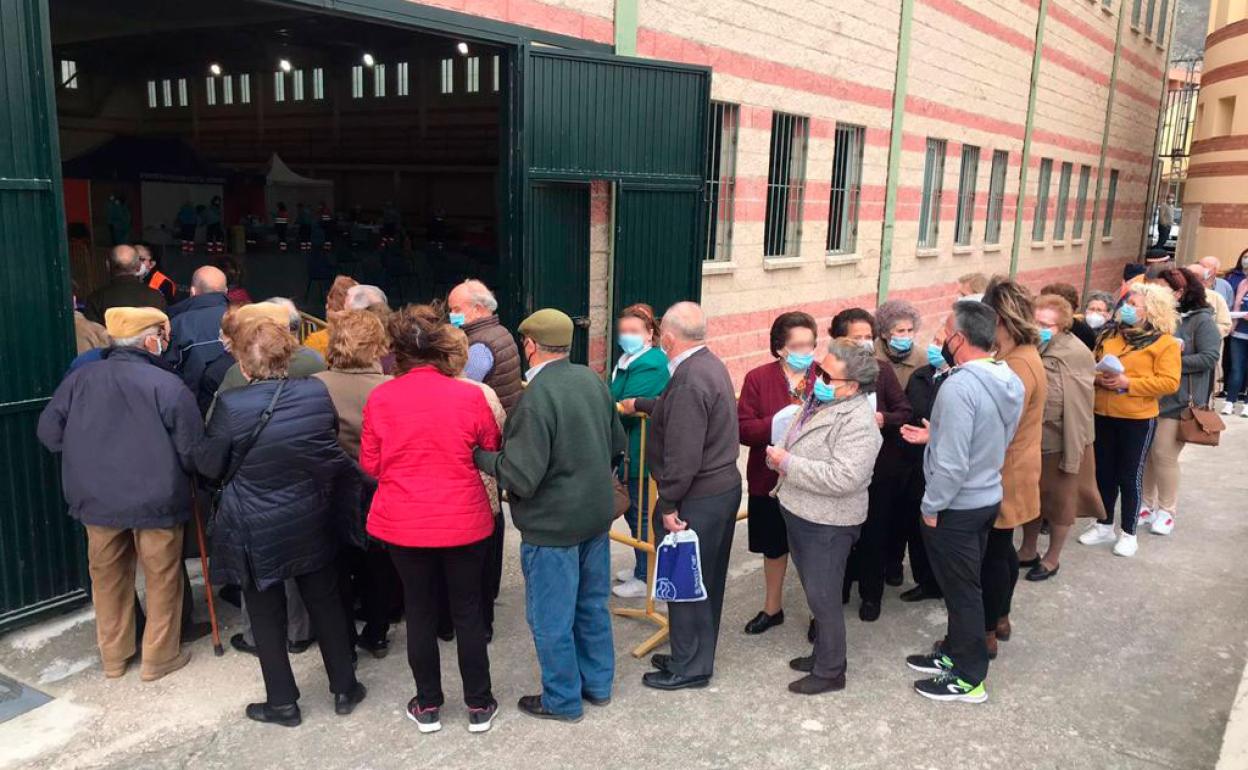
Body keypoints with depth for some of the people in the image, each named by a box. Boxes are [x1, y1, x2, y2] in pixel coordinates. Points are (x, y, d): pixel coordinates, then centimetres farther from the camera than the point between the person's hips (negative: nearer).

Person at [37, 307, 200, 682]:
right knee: (162, 578, 12)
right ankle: (159, 656, 22)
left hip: (96, 498, 5)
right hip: (155, 499, -4)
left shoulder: (79, 379, -2)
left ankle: (113, 656, 33)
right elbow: (191, 450, -14)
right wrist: (186, 474, 8)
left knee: (107, 576, 20)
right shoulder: (167, 385, -16)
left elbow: (49, 432, 6)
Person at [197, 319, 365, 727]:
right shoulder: (318, 393, -11)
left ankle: (282, 702, 26)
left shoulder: (231, 406, -20)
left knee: (266, 615, 14)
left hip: (256, 531, -3)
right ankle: (344, 688, 29)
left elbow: (209, 465, -7)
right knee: (325, 602, 18)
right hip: (313, 522, 3)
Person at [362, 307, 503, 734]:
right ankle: (478, 705, 25)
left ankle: (428, 706, 27)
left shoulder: (380, 398, -10)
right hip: (463, 522, -1)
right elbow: (492, 453, 2)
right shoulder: (469, 396, -13)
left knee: (419, 611, 16)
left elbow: (370, 464, 0)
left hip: (403, 524, 1)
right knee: (468, 612, 13)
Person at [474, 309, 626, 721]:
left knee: (552, 618, 10)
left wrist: (481, 455, -10)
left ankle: (563, 699, 25)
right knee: (592, 604, 22)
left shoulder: (536, 397, -25)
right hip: (596, 514, 8)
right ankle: (598, 683, 37)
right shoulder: (593, 380, 0)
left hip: (552, 524, -8)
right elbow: (618, 444, 10)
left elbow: (521, 478, -25)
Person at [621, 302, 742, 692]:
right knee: (706, 582, 19)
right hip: (724, 486, 10)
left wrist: (668, 504, -17)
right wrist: (639, 405, 39)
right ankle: (694, 656, 35)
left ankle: (688, 668, 19)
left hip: (698, 498, -10)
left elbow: (683, 455, -26)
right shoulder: (710, 364, 7)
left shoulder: (689, 381, -25)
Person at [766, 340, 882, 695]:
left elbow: (843, 478, -31)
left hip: (827, 524, -9)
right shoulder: (819, 401, 6)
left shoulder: (857, 422, -23)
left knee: (822, 598, 4)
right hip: (800, 515, 9)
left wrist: (788, 463, -24)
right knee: (815, 592, 21)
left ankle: (829, 671, 21)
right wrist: (780, 457, -1)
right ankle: (822, 654, 38)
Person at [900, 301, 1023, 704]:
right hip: (989, 498, 8)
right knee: (965, 585, 22)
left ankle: (969, 679, 22)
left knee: (962, 591, 7)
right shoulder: (1010, 381, 0)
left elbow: (952, 463, -28)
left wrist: (930, 506, -15)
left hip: (957, 507, -8)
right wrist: (933, 436, 13)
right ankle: (955, 652, 39)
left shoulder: (959, 387, -28)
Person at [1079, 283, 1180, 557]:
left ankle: (1129, 533, 19)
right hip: (1103, 415, 5)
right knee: (1104, 472, 14)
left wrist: (1128, 383, -21)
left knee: (1130, 476, 5)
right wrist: (1099, 378, -9)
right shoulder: (1109, 334, 8)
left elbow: (1169, 382, -14)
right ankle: (1104, 526, 29)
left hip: (1138, 419, -5)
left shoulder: (1164, 342, -8)